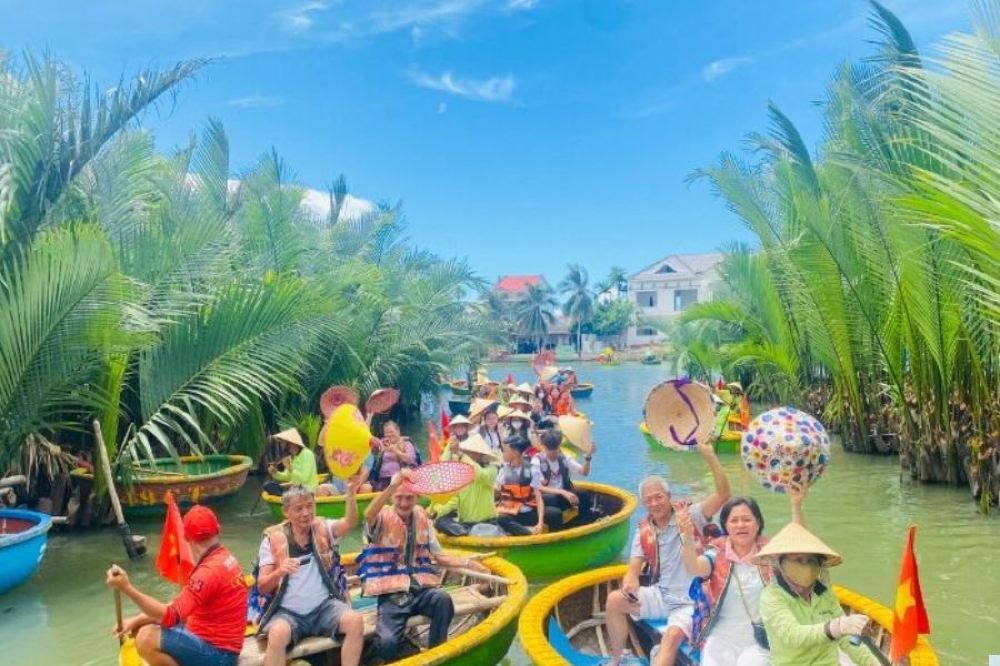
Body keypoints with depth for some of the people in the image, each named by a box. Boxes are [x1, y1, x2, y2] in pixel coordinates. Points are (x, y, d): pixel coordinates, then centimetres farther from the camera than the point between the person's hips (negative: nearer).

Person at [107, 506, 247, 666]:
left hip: (217, 652, -9)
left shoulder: (210, 571, -24)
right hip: (214, 638, 9)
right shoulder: (222, 556, 7)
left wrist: (127, 588, -25)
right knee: (144, 628, 11)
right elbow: (180, 604, 12)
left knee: (146, 640, -19)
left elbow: (170, 616, -25)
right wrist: (137, 620, 6)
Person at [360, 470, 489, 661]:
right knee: (388, 642, -28)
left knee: (443, 599, -30)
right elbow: (368, 515, -30)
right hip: (391, 593, -3)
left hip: (420, 588, 3)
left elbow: (438, 556, 14)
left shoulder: (422, 517, 11)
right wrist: (392, 486, -45)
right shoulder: (383, 518, -3)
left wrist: (467, 563, -1)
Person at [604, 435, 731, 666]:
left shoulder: (690, 516, -7)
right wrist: (629, 584, -24)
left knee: (673, 636, -31)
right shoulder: (643, 531, 5)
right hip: (660, 596, 4)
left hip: (690, 601, -4)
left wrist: (710, 456, -29)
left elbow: (723, 494, -19)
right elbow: (634, 570, 1)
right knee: (614, 600, -15)